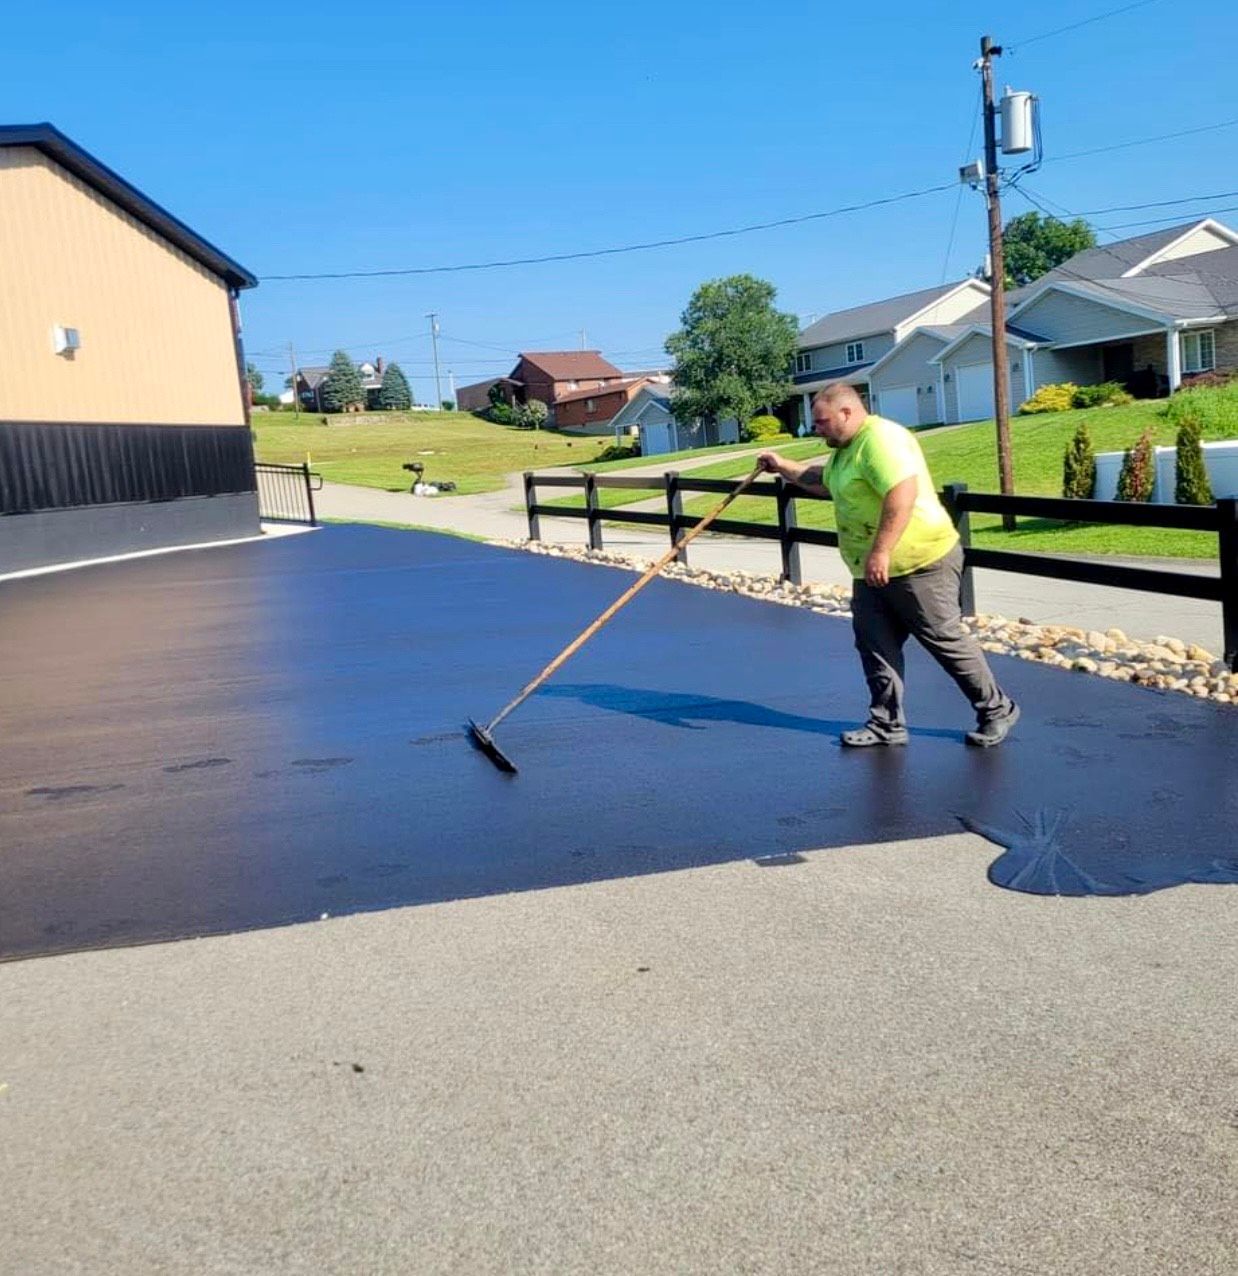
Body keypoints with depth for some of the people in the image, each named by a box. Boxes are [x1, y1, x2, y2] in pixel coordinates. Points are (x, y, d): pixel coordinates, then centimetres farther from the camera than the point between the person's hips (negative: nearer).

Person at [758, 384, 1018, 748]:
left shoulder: (881, 439, -19)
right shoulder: (847, 448, 15)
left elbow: (903, 493, -32)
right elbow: (825, 482, 34)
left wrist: (880, 552, -34)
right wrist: (784, 467, 24)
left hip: (920, 564, -10)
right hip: (872, 573, 10)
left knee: (946, 640, 0)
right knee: (875, 646, 8)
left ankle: (996, 710, 16)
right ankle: (886, 724, 17)